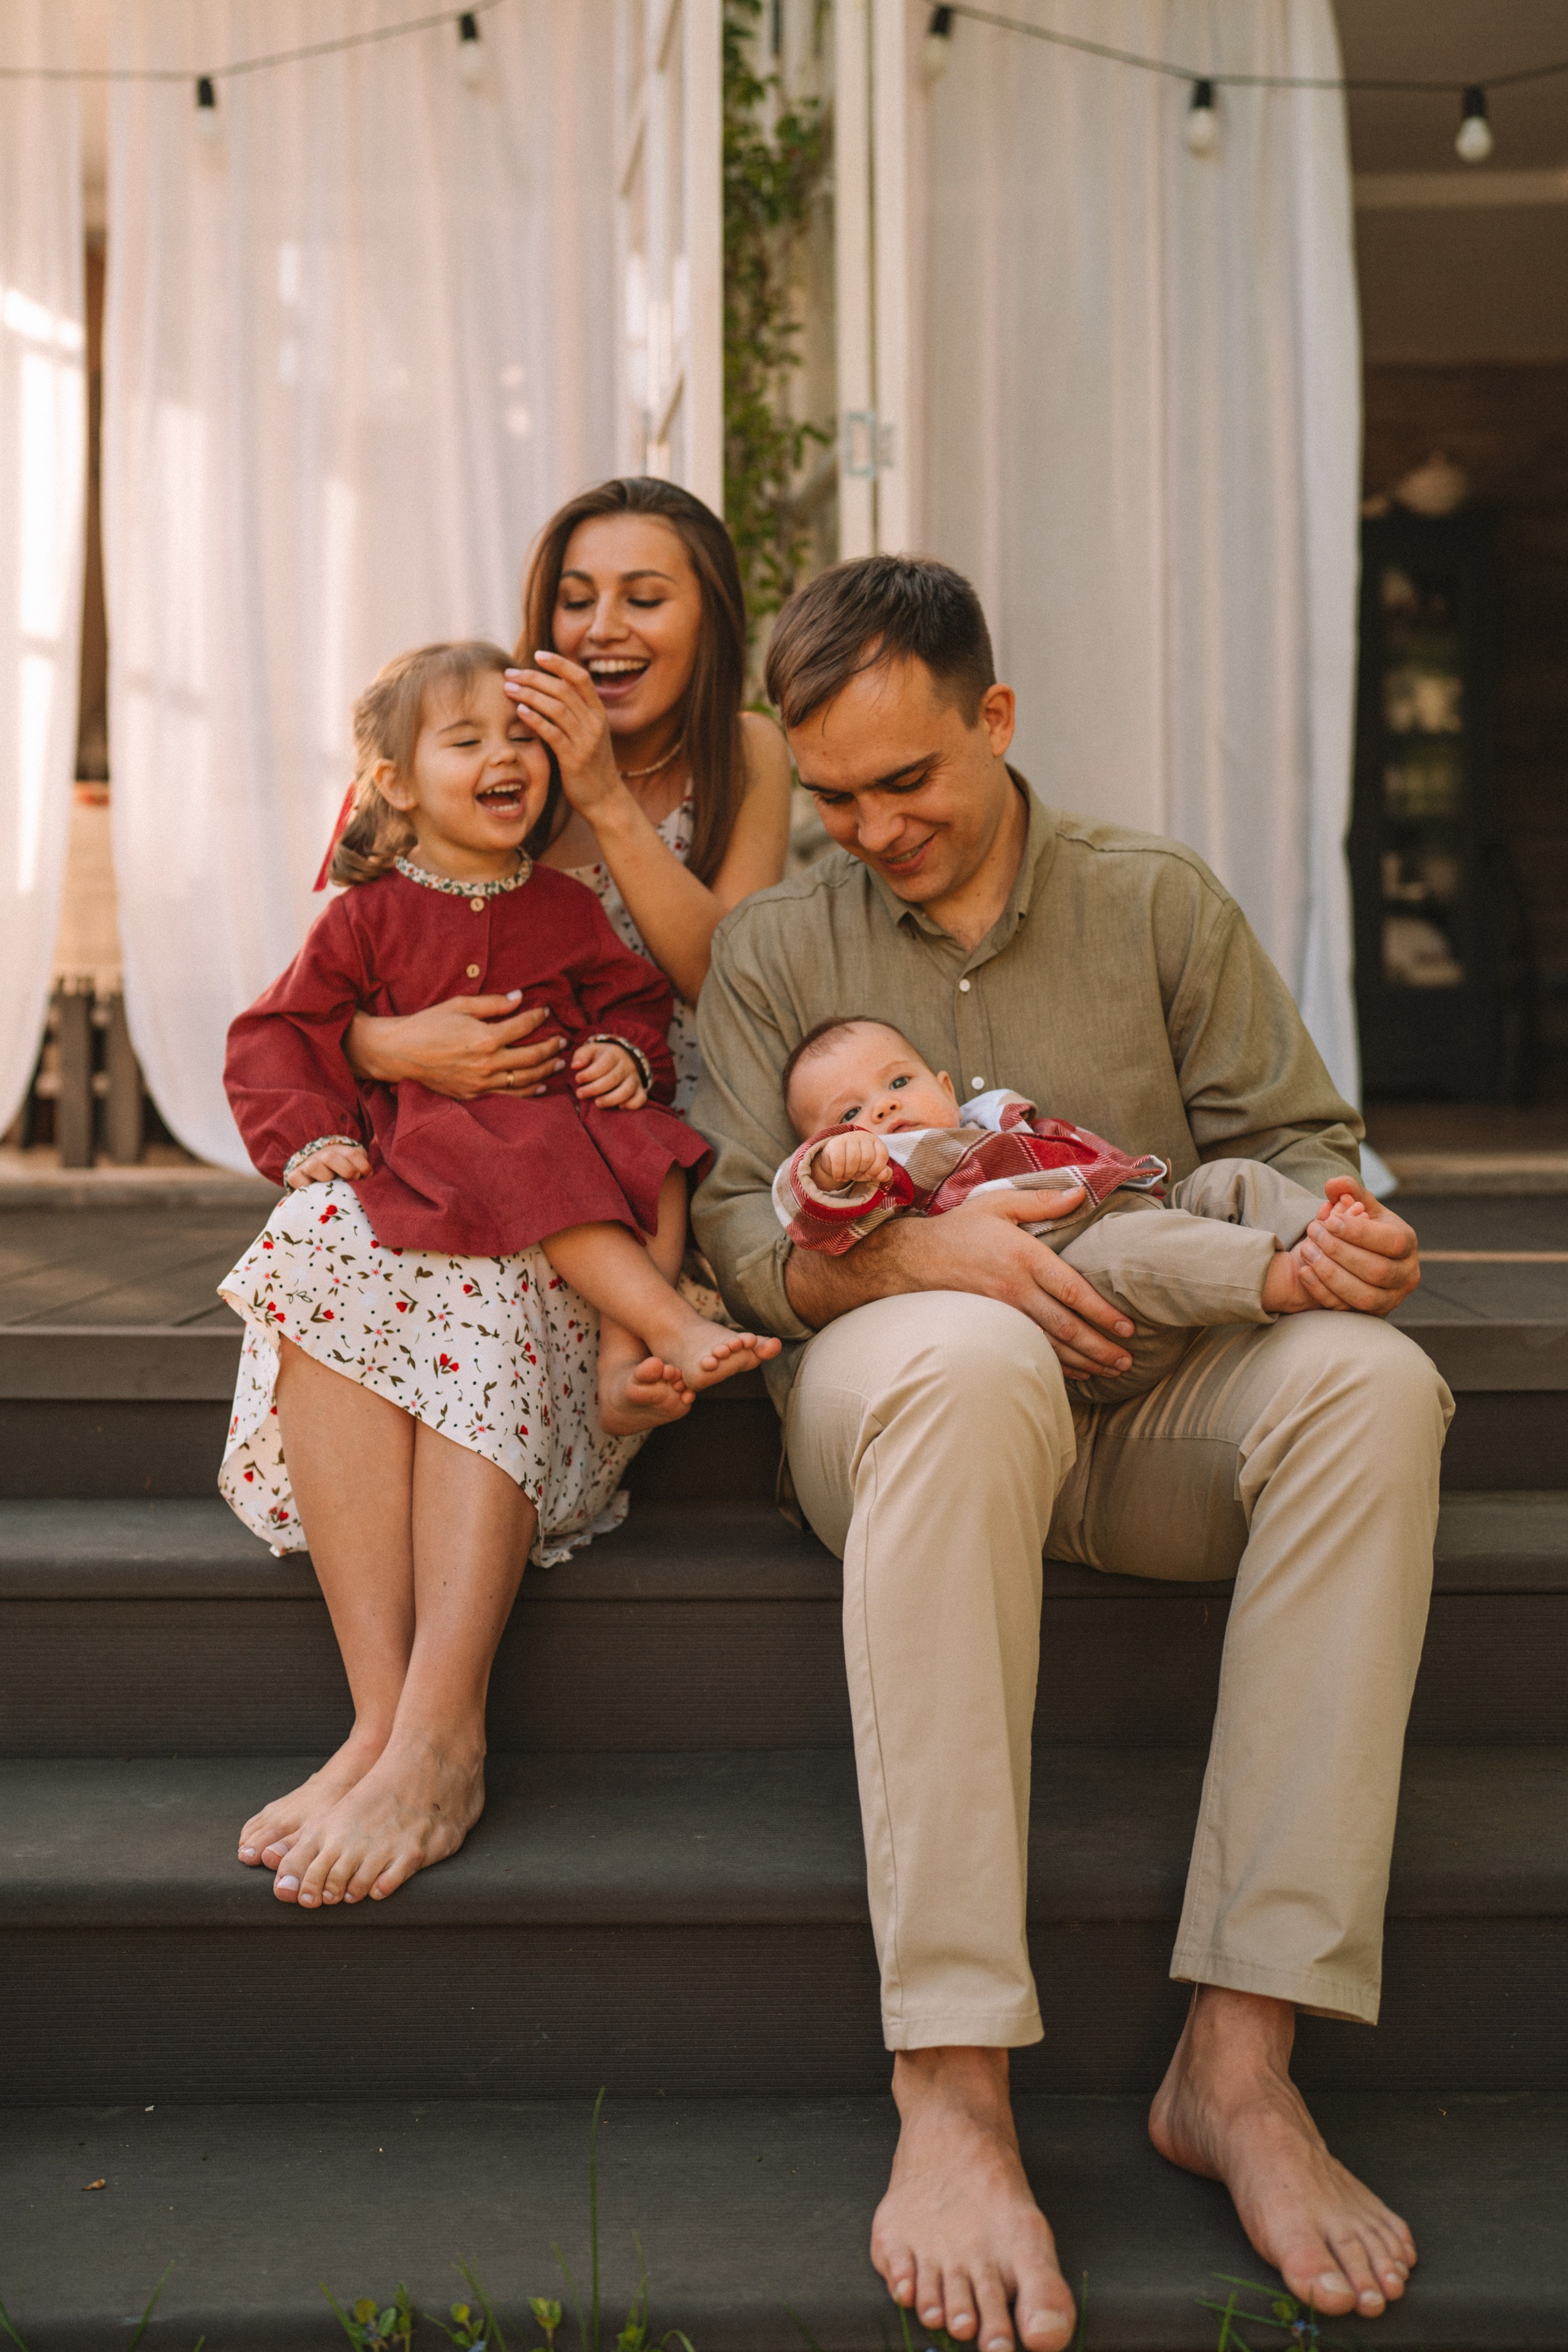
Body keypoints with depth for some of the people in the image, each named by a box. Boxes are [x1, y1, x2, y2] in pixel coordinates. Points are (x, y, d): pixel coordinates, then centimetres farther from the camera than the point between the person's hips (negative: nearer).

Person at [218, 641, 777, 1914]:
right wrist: (310, 1138, -7)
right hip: (404, 1180, 0)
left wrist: (628, 1056, 1)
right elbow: (276, 1036, 11)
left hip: (549, 1193, 0)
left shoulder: (568, 908, 19)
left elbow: (638, 1000, 24)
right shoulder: (370, 914, 13)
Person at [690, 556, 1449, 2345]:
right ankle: (952, 2094, -43)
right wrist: (926, 1251, -17)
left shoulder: (1161, 903, 15)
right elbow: (738, 1231, 3)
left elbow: (1292, 1137, 12)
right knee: (967, 1360, -40)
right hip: (893, 1375, -2)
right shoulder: (776, 949, 13)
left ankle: (1240, 2061, -32)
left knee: (1374, 1382, -32)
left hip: (1157, 1390, 2)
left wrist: (1342, 1226, -13)